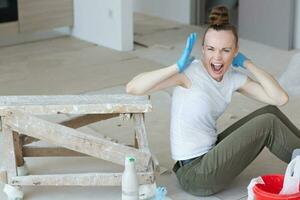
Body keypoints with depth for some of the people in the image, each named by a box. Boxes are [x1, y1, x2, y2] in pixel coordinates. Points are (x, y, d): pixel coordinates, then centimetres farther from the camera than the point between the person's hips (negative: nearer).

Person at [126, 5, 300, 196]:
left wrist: (247, 63, -4)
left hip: (211, 153, 8)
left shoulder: (234, 77, 1)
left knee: (270, 111, 5)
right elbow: (132, 88, -29)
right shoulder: (189, 73, -19)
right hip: (194, 174, -8)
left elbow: (281, 98, -7)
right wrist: (179, 66, -30)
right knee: (267, 123, -10)